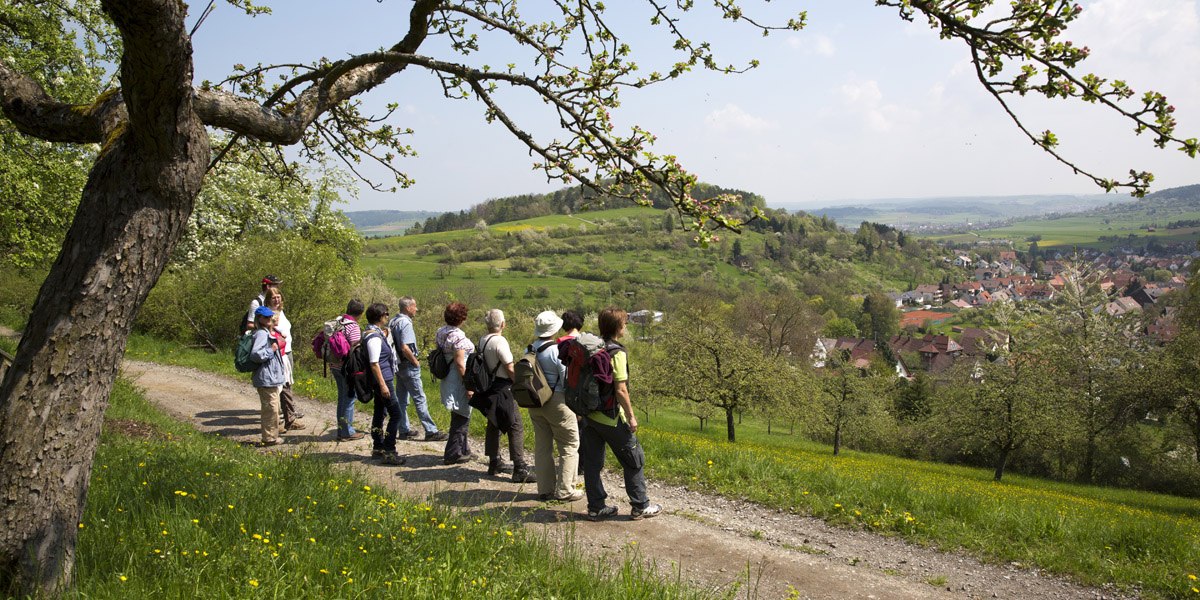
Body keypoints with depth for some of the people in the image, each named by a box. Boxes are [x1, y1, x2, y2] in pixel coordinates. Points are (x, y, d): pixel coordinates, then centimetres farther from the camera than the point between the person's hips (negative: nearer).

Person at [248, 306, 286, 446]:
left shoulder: (267, 333, 16)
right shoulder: (261, 334, -17)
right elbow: (255, 354, -28)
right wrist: (271, 350, -19)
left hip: (271, 377, 11)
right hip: (267, 378, -11)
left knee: (272, 407, 18)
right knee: (271, 408, -4)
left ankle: (272, 434, 28)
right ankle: (270, 437, 3)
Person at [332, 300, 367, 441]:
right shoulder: (354, 327, -17)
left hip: (335, 365, 8)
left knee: (342, 396, 17)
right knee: (350, 398, 2)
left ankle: (342, 430, 25)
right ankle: (347, 432, 7)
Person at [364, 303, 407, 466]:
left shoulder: (377, 333, 11)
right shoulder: (374, 337, -19)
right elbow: (374, 363, -23)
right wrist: (383, 385, -24)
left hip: (381, 380, 11)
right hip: (382, 380, -11)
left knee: (379, 413, 17)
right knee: (396, 414, -8)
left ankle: (377, 448, 26)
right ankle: (388, 452, -6)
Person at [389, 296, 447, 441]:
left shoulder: (393, 322, 9)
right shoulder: (405, 323, -19)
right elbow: (405, 348, -27)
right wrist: (416, 362, -14)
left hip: (398, 365, 9)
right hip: (408, 366, -9)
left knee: (401, 399, 14)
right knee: (419, 399, -6)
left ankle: (404, 429, 21)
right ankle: (431, 431, -3)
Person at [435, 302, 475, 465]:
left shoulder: (440, 333, 7)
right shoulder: (457, 336, -20)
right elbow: (460, 363, -22)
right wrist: (468, 386, -19)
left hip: (447, 381, 9)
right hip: (458, 382, -9)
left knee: (460, 417, 20)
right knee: (461, 418, 2)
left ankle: (463, 450, 31)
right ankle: (453, 454, 9)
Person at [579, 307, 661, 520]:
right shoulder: (617, 353, -18)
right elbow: (620, 390, -20)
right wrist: (631, 416, -11)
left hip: (589, 414, 7)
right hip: (611, 418, -7)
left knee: (592, 462, 11)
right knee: (633, 461, 8)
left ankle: (596, 507, 19)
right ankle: (640, 506, 16)